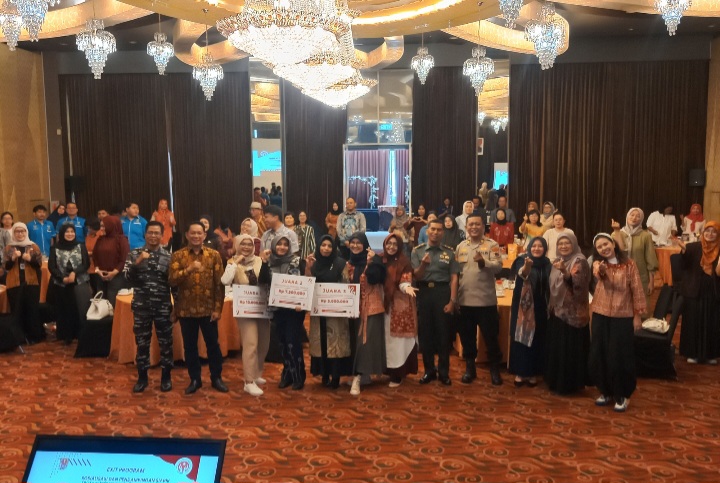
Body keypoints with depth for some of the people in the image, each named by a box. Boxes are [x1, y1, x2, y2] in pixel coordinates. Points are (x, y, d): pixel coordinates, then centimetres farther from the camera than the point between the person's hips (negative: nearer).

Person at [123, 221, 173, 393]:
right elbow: (126, 277, -8)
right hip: (141, 306, 0)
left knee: (165, 342, 6)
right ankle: (142, 377, 22)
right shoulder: (134, 254, 2)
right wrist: (138, 262, -22)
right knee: (142, 342, 9)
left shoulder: (169, 256, 2)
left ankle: (166, 377, 20)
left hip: (163, 307, 0)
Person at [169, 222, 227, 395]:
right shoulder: (178, 256, 1)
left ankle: (216, 377, 23)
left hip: (208, 309, 0)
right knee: (190, 346, 9)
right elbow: (172, 281, -10)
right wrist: (189, 269, -25)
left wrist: (218, 308, -6)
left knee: (213, 344, 8)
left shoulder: (214, 255, 1)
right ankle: (194, 379, 23)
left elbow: (219, 283, -1)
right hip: (186, 309, 0)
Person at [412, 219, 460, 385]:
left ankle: (444, 372, 15)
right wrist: (423, 265, -21)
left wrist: (452, 300, -9)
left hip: (442, 292, -1)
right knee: (425, 332, 8)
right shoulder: (417, 251, 3)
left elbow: (454, 278, -1)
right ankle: (429, 370, 21)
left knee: (443, 332, 4)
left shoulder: (449, 252, 3)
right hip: (424, 293, 1)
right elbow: (416, 276, -1)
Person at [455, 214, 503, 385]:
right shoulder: (460, 247, 9)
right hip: (465, 300, 4)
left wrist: (483, 262, -34)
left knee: (491, 337, 5)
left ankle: (495, 369, 20)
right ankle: (470, 368, 26)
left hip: (486, 300, -3)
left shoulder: (492, 245, -2)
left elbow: (498, 267, -14)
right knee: (467, 336, 12)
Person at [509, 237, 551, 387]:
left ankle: (533, 373, 18)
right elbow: (521, 273, -31)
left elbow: (548, 288, 9)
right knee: (521, 337, 0)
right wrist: (526, 267, -52)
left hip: (539, 308, 3)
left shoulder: (547, 265, 4)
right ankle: (519, 372, 9)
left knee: (537, 339, 7)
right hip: (522, 306, -3)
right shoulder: (522, 260, -8)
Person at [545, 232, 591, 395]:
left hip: (573, 312, -8)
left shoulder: (579, 261, -11)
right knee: (556, 348, 12)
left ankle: (571, 383, 8)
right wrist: (551, 305, 16)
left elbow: (578, 284, -25)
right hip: (557, 311, 8)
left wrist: (565, 272, -39)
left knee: (571, 348, -3)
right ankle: (557, 381, 23)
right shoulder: (557, 261, 12)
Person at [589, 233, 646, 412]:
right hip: (601, 315, 3)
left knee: (620, 357, 1)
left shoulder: (629, 265, -4)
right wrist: (600, 269, -49)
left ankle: (622, 395, 18)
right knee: (598, 355, 7)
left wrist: (637, 315, -6)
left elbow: (637, 290, -2)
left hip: (623, 317, -2)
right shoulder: (598, 263, 0)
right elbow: (599, 274, -25)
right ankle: (606, 391, 25)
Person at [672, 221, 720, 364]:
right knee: (693, 322, 4)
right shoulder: (694, 247, -2)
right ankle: (692, 352, 14)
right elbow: (684, 265, -16)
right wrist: (683, 250, -33)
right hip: (694, 292, -1)